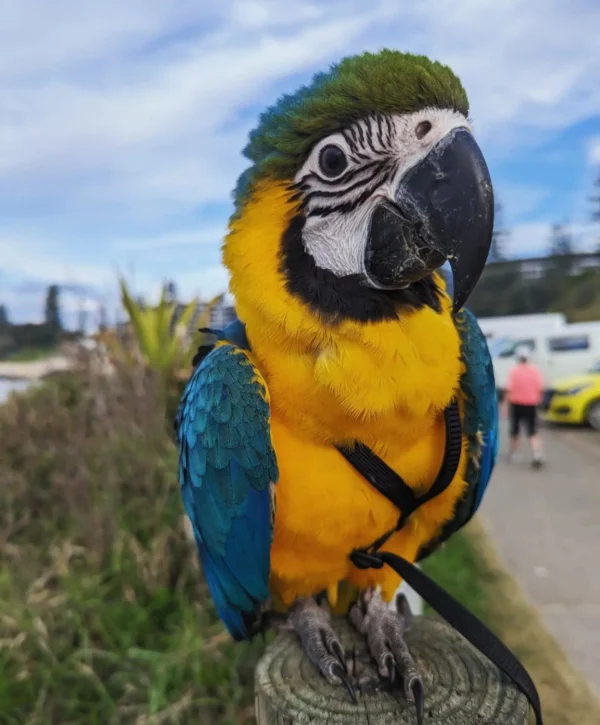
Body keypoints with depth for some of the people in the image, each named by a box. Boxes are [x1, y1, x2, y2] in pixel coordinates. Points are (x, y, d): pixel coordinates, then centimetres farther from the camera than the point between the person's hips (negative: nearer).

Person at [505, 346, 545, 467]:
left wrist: (508, 402, -5)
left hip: (516, 404, -1)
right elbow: (540, 389, -4)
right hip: (531, 404, 1)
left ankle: (513, 453, 29)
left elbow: (509, 389, -15)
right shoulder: (535, 370, -3)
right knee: (533, 432, 4)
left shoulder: (514, 371, -10)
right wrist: (537, 400, 11)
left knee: (515, 430, 16)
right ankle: (537, 454, -15)